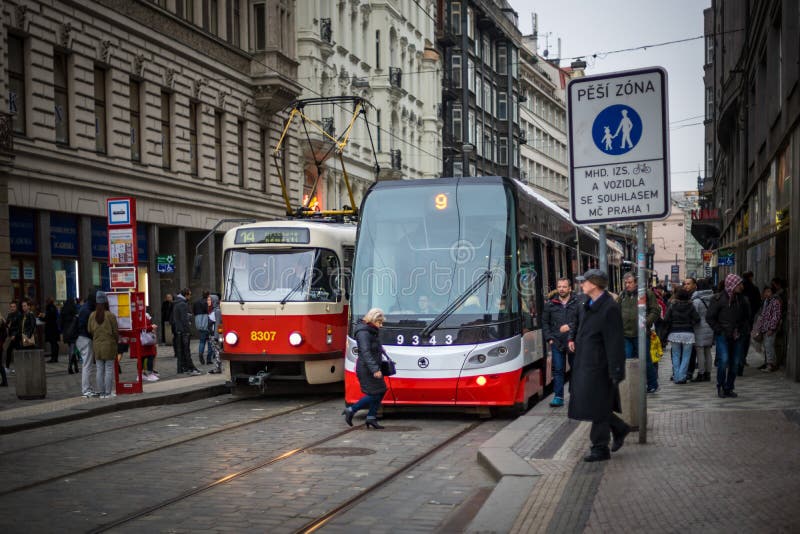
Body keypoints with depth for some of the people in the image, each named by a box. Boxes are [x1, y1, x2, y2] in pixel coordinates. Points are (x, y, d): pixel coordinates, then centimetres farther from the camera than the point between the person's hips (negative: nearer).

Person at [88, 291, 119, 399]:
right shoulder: (110, 315, -12)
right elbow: (115, 332, -7)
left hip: (97, 346, 4)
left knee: (100, 369, 9)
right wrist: (116, 341, 10)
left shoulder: (92, 315, -1)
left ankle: (102, 393, 12)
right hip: (109, 345, -4)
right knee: (109, 369, 2)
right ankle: (108, 393, 3)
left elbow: (90, 331, 5)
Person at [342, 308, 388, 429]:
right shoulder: (363, 333, -17)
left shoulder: (372, 332, 15)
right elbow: (366, 353, -25)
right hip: (366, 369, -10)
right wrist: (375, 369, -32)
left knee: (381, 391, 8)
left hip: (372, 368, 10)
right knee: (374, 394, -8)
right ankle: (350, 410, 4)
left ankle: (371, 418, 17)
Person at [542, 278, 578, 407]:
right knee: (558, 370, 0)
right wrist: (549, 338, 1)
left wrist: (570, 326, -19)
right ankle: (558, 397, 2)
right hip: (557, 343, 1)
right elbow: (545, 322, 11)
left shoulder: (577, 304, -1)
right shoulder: (550, 305, 7)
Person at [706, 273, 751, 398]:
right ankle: (720, 386, 1)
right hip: (723, 336, -5)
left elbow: (746, 317, 21)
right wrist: (719, 331, -8)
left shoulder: (742, 300, 9)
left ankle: (729, 388, 15)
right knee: (724, 360, -15)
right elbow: (710, 317, -5)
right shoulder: (719, 299, -6)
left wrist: (744, 331, 8)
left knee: (735, 363, 4)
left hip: (737, 336, 5)